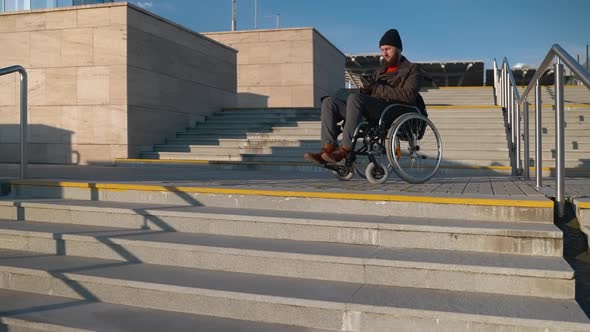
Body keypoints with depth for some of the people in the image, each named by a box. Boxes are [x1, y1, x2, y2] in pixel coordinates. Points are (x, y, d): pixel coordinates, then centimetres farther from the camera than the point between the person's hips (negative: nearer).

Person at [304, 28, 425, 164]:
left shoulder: (412, 70, 12)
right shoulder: (379, 72, 33)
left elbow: (408, 96, -7)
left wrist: (377, 88, -10)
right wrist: (365, 88, -1)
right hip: (369, 113, 7)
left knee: (354, 98, -33)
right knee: (329, 101, -9)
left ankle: (345, 149, -35)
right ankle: (328, 148, -25)